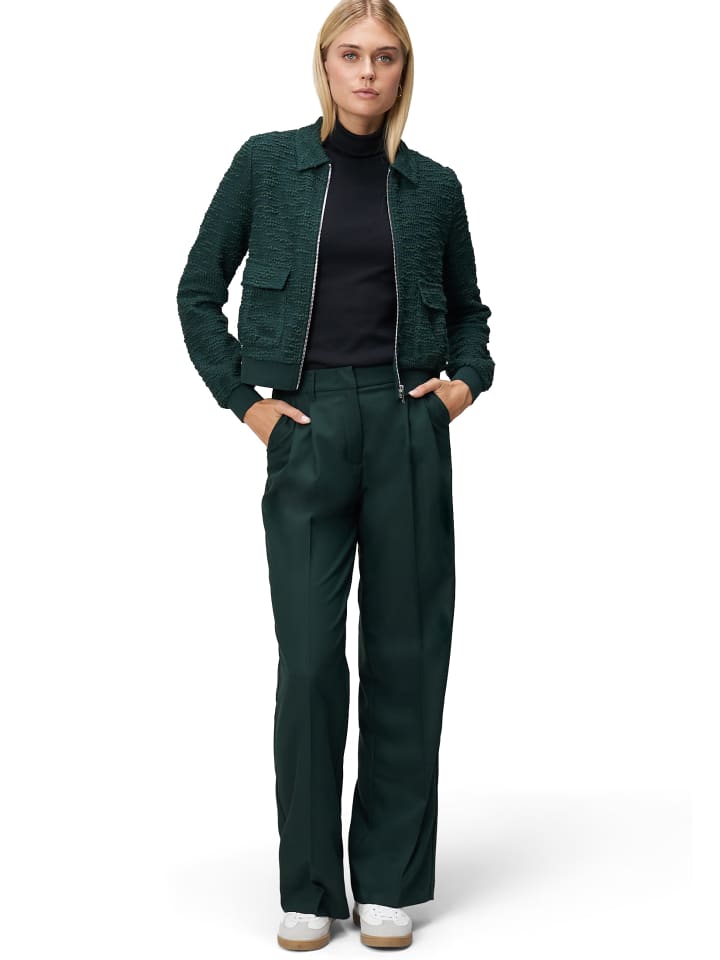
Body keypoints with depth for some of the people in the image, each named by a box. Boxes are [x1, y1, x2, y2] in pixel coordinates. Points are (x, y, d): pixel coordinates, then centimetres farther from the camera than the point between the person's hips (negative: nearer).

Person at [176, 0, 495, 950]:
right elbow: (199, 290, 8)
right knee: (310, 656, -2)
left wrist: (467, 378, 3)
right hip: (307, 428, -1)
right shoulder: (267, 164, 4)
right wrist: (241, 398, 1)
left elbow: (467, 307, 21)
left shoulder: (433, 185, 9)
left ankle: (390, 882, 15)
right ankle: (309, 888, 10)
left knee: (406, 652, 4)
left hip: (408, 427, 2)